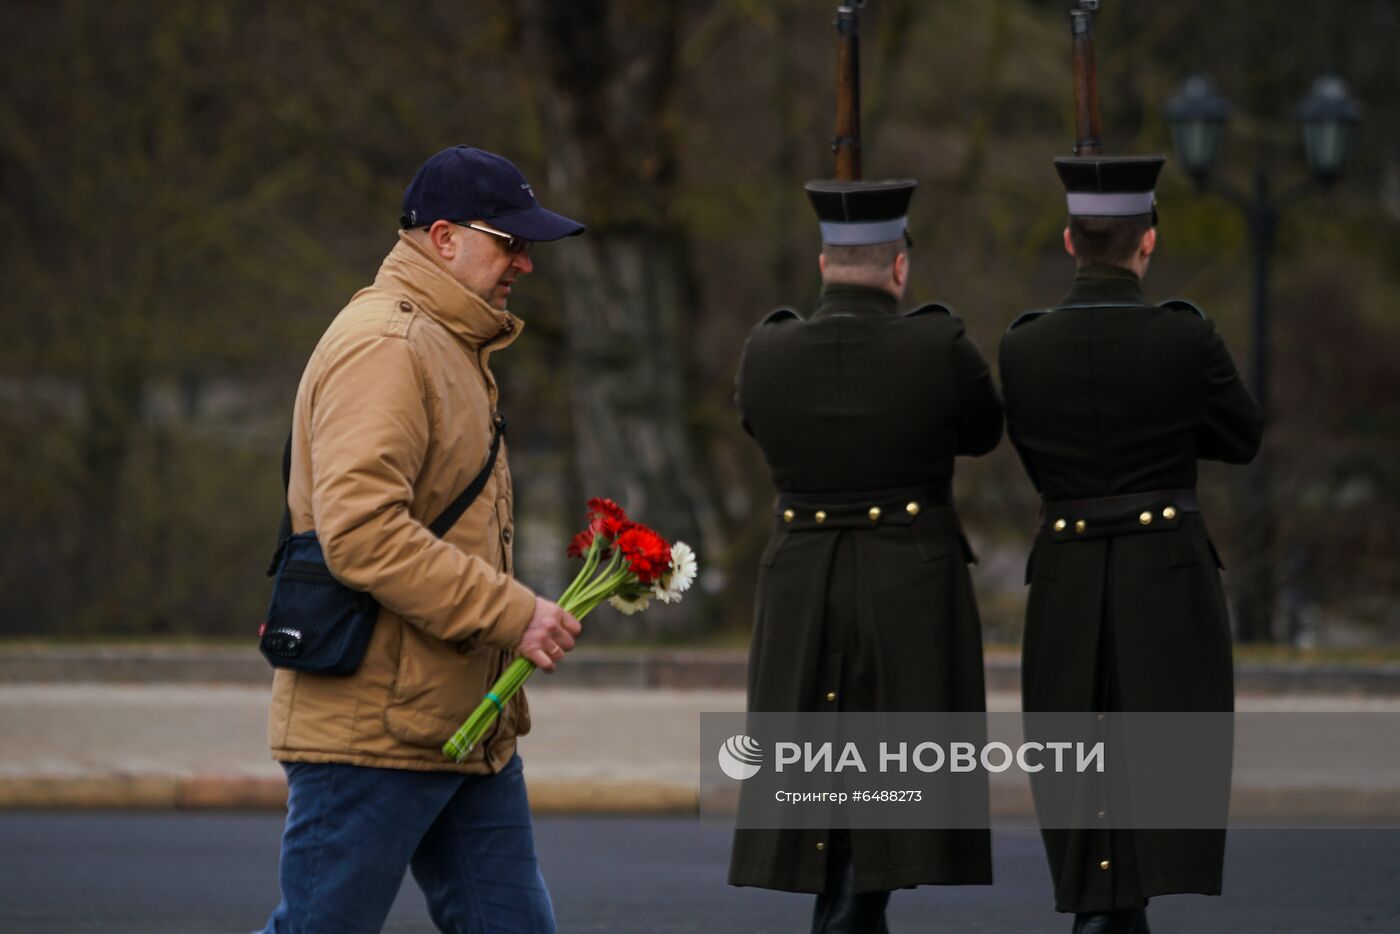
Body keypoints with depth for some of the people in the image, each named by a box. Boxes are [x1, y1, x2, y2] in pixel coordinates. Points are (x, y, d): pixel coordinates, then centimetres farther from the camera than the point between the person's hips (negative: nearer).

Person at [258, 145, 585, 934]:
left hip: (465, 723, 10)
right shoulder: (383, 348, -14)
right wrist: (511, 613, -22)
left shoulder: (454, 348, 21)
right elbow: (361, 531, -25)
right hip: (372, 726, -10)